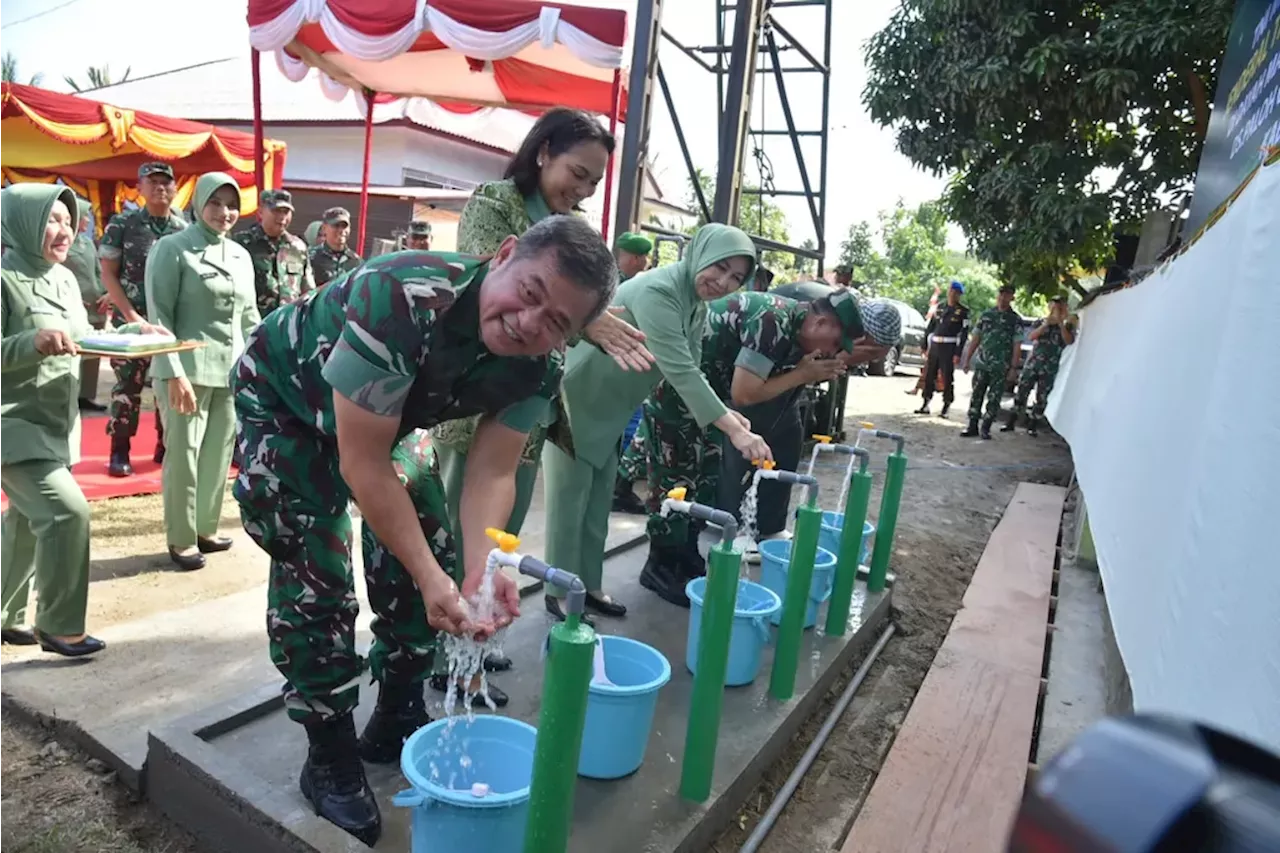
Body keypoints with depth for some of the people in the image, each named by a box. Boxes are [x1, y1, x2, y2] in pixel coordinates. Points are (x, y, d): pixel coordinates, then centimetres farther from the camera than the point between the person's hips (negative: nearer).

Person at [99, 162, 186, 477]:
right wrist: (131, 315, -12)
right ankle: (120, 451, 9)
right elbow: (108, 275, -3)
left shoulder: (185, 230, 5)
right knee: (127, 386, -1)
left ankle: (166, 445, 21)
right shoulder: (122, 224, -1)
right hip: (132, 320, -2)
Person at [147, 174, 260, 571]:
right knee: (184, 454, 1)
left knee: (219, 454, 11)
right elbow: (159, 315, -8)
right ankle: (181, 539, 14)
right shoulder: (172, 248, -3)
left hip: (232, 370, 5)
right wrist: (174, 372, -16)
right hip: (188, 368, -5)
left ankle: (205, 529, 26)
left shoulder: (241, 255, 13)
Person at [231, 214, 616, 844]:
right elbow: (362, 463, -37)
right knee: (315, 577, -12)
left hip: (383, 417, 6)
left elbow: (491, 472, -18)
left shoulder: (540, 366, -23)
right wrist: (429, 579, -36)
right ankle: (331, 760, 8)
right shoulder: (400, 299, -42)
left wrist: (481, 569, -34)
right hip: (283, 400, -5)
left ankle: (398, 724, 23)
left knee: (430, 553, 2)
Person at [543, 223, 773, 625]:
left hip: (609, 411, 9)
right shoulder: (656, 291, -29)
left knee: (598, 503, 15)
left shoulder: (697, 307, 2)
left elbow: (692, 370, -1)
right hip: (575, 400, -9)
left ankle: (589, 584, 27)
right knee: (570, 501, 0)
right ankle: (560, 591, 13)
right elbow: (678, 370, -36)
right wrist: (734, 430, -38)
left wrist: (729, 413, -17)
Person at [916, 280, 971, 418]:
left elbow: (964, 334, -7)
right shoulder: (940, 309, 13)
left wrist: (958, 353, -13)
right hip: (934, 346, 5)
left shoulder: (962, 312, -2)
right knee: (928, 376, 7)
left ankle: (946, 407, 4)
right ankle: (925, 405, 15)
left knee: (947, 378, -2)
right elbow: (930, 328, 16)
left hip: (949, 348, -5)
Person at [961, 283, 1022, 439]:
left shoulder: (1015, 320, 1)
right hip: (982, 363, 2)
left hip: (1001, 367, -2)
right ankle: (972, 426, 10)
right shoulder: (986, 314, 8)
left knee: (994, 398, 2)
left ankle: (986, 428, 11)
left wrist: (1012, 368, -7)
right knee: (977, 394, 3)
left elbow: (1016, 345, -1)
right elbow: (975, 338, 9)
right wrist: (967, 359, 5)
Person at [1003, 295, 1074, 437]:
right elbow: (1032, 336, -9)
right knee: (1021, 392, 0)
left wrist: (1061, 324, -20)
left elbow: (1069, 342, -14)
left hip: (1050, 368, -1)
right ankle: (1011, 422, 7)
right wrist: (1046, 324, -20)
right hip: (1032, 364, 1)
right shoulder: (1041, 322, 7)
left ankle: (1033, 426, 11)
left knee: (1042, 398, 3)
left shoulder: (1067, 326, 4)